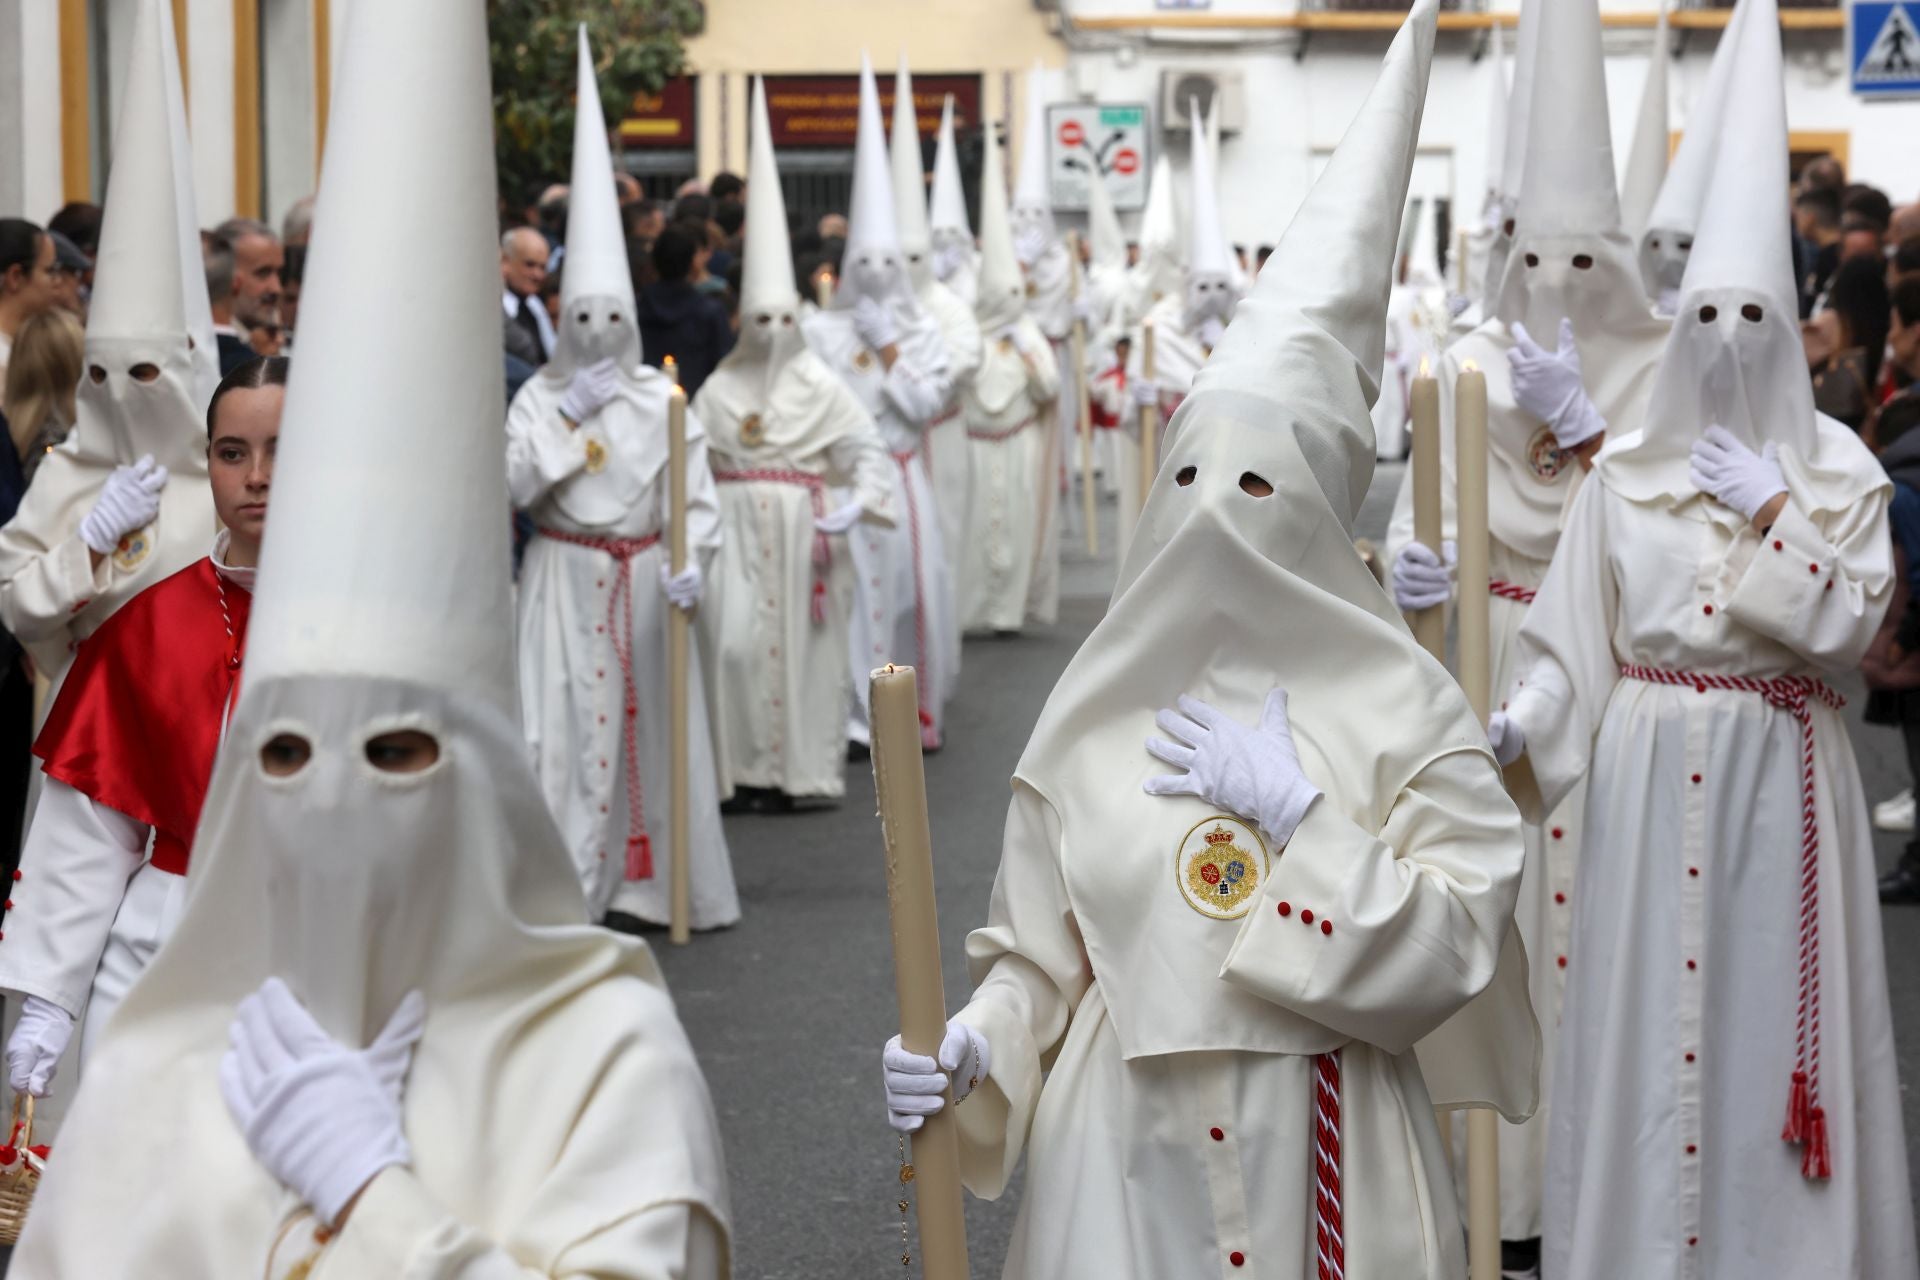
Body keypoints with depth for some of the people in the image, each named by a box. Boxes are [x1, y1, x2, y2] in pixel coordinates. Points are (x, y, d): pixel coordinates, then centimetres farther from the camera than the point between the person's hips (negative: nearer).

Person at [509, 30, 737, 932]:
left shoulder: (660, 398, 4)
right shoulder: (540, 397, 4)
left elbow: (696, 493, -2)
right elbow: (509, 485, -8)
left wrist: (692, 563, -19)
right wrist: (566, 416, -12)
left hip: (645, 579, 1)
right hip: (564, 579, -1)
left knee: (652, 720, 1)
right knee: (565, 725, -5)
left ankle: (654, 880, 9)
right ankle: (567, 884, -2)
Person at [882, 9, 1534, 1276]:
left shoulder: (1402, 707, -4)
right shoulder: (1096, 709, 3)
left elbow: (1453, 946, -12)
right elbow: (1036, 954, 5)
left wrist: (1296, 814, -16)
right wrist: (976, 1046, -14)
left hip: (1327, 1170, -2)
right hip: (1126, 1167, 2)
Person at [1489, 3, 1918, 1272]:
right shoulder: (1627, 476, 4)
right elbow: (1576, 640, 0)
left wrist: (1772, 510, -12)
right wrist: (1515, 724, -14)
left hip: (1779, 777, -1)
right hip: (1654, 774, 1)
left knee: (1765, 993, 2)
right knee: (1651, 1001, 3)